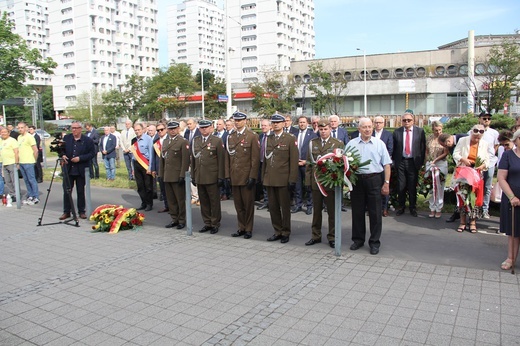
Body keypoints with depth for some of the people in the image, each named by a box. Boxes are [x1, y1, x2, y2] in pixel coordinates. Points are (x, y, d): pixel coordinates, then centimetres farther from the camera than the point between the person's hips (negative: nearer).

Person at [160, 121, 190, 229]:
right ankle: (174, 219, 22)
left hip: (178, 176, -6)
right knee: (170, 199, 11)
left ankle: (182, 220, 14)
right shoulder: (165, 141, 16)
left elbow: (185, 160, -11)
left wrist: (182, 175, -16)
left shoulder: (183, 141, -5)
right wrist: (161, 174, 12)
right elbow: (162, 158, 18)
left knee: (180, 199, 3)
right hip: (167, 176, 6)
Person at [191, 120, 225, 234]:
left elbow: (221, 160, -5)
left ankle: (215, 224, 15)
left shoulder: (217, 141, -1)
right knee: (203, 202, 10)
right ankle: (207, 223, 22)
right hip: (199, 177, 4)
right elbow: (193, 159, 13)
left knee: (214, 202, 4)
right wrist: (193, 176, 10)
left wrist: (220, 177, -9)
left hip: (212, 177, -4)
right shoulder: (195, 141, 11)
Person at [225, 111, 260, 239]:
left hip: (247, 176, -4)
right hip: (234, 177, 4)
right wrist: (227, 175, 5)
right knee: (238, 204, 10)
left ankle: (248, 229, 16)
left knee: (248, 204, 5)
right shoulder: (230, 136, 12)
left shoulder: (252, 136, -3)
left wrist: (252, 177, -13)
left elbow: (255, 158, -8)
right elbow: (227, 157, 11)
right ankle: (241, 228, 22)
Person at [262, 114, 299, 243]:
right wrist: (263, 177, 9)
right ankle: (278, 231, 22)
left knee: (285, 207, 6)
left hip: (283, 179, -5)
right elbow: (265, 159, 14)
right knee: (273, 207, 9)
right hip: (269, 179, 5)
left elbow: (294, 161, -7)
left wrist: (292, 180, -12)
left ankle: (285, 233, 18)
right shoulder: (268, 139, 13)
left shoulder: (290, 139, -3)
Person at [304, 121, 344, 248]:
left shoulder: (338, 144, -2)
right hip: (315, 181, 3)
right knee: (316, 210, 13)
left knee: (332, 211, 6)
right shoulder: (312, 143, 8)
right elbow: (309, 162, 10)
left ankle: (332, 237, 19)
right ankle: (316, 236, 25)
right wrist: (308, 179, 5)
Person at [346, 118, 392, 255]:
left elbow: (387, 164, 2)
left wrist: (387, 183, -4)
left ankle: (374, 242, 15)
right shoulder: (351, 144, 5)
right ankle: (358, 239, 24)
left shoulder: (379, 143, 4)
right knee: (357, 211, 9)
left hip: (374, 180, -1)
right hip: (357, 180, 1)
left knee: (375, 212, 3)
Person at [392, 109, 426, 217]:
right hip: (401, 162, 1)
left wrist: (421, 162, -2)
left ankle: (413, 208, 20)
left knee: (412, 187, 6)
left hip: (413, 162, -1)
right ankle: (401, 207, 19)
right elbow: (394, 148, 6)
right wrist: (394, 160, 1)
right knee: (401, 186, 5)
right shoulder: (397, 132, 3)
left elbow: (423, 147, 2)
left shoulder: (420, 131, 1)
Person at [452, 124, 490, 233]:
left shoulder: (485, 144, 4)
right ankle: (463, 221, 9)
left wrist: (483, 166, -14)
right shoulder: (463, 140, -2)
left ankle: (473, 222, 9)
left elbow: (487, 160, 6)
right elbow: (455, 154, -2)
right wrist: (463, 159, -19)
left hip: (476, 173, 1)